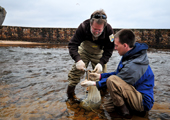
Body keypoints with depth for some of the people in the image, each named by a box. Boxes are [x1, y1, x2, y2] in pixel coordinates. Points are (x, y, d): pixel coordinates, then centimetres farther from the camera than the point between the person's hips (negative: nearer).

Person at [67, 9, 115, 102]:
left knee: (101, 72, -1)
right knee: (77, 69, -9)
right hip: (84, 50, -1)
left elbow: (108, 50, -21)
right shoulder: (83, 27, -32)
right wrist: (78, 59, -47)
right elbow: (72, 44, -31)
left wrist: (101, 63, -36)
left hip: (98, 53, 1)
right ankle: (70, 93, 5)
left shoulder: (109, 30, -30)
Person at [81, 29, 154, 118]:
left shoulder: (132, 66, -29)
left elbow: (115, 80, -18)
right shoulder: (132, 55, 3)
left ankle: (124, 111, -11)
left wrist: (94, 83, -9)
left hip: (143, 102, -10)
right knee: (110, 107, 19)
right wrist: (100, 76, 7)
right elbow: (118, 73, 11)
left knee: (111, 80, -28)